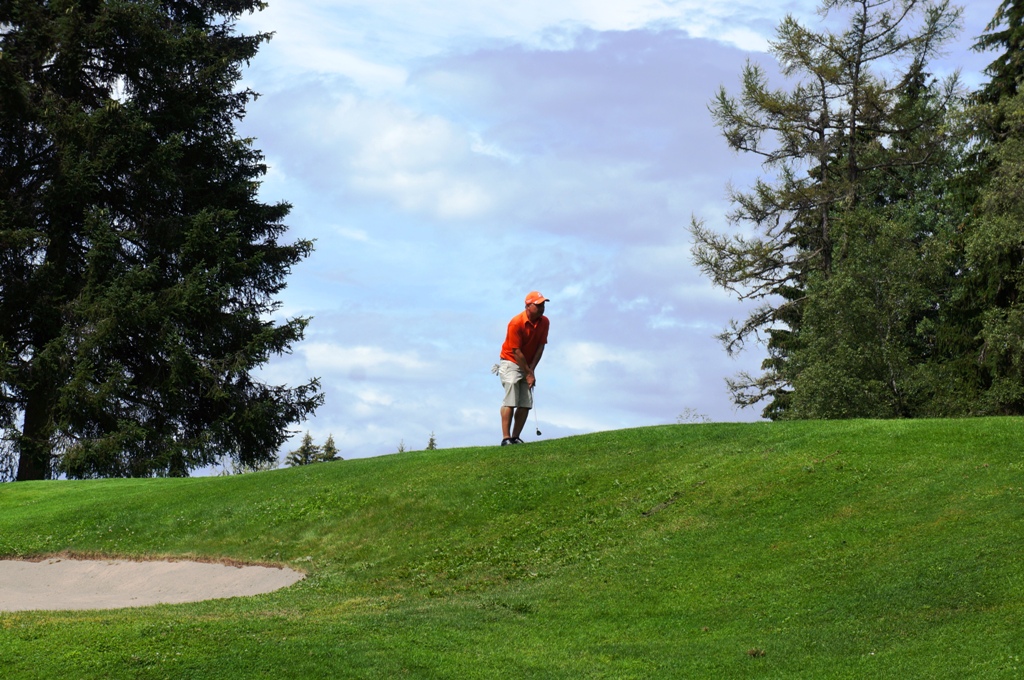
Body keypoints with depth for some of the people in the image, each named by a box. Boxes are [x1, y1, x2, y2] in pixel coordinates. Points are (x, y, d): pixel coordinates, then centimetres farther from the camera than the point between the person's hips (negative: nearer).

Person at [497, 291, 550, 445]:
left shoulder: (544, 322, -4)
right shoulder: (516, 323, -22)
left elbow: (540, 346, -1)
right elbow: (516, 351, -19)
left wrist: (531, 370, -8)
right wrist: (528, 373, -15)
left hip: (527, 365, 6)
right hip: (510, 362, -6)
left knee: (526, 404, -2)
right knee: (510, 401, -16)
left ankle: (515, 438, 1)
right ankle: (506, 438, -19)